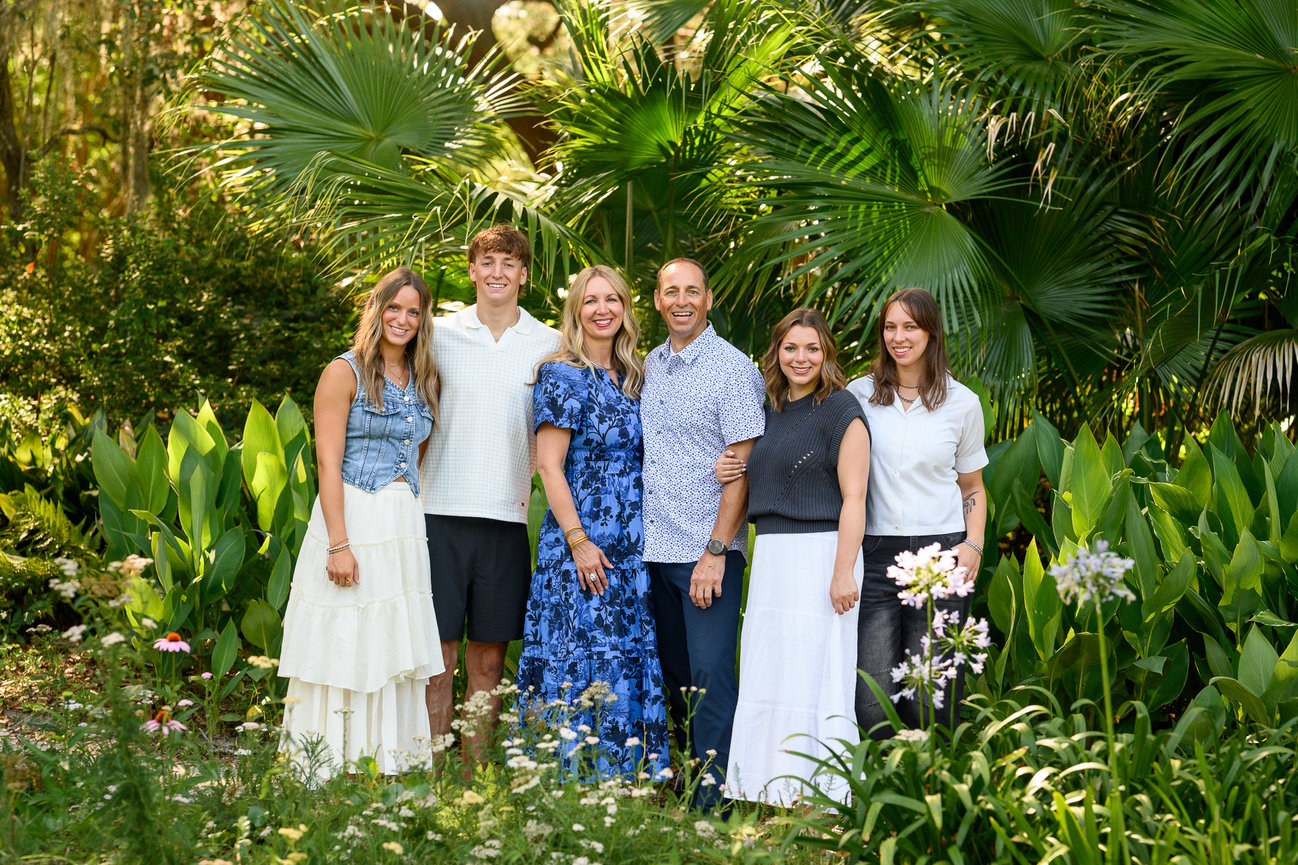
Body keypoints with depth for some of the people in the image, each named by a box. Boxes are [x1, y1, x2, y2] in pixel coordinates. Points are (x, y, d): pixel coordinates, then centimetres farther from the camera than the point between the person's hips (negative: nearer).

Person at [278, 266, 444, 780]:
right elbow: (328, 462, -10)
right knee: (344, 650, -4)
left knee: (393, 653, 7)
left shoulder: (422, 381, 14)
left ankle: (390, 766, 13)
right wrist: (339, 543, -18)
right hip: (352, 519, -6)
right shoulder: (345, 373, -4)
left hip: (405, 526, 6)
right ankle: (326, 772, 2)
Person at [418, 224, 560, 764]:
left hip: (508, 517, 1)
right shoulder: (441, 336, 5)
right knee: (437, 656, -1)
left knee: (488, 660, 6)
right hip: (441, 512, -1)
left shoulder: (548, 345, 7)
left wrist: (531, 488, 1)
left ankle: (474, 775, 14)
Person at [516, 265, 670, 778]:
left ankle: (622, 777, 12)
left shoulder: (633, 378, 14)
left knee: (631, 658, 6)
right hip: (581, 545, -7)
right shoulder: (562, 375, -6)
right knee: (584, 663, -7)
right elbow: (548, 465, -11)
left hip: (631, 550, 7)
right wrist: (578, 540, -17)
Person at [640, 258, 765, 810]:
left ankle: (713, 799, -6)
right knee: (674, 675, 12)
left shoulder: (733, 369, -7)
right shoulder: (650, 366, 13)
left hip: (709, 551, -6)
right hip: (654, 548, 7)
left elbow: (741, 467, -11)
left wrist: (715, 551, -17)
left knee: (710, 676, -9)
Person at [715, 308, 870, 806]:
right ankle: (773, 794, 13)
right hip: (771, 558, 8)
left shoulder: (841, 411, -6)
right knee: (767, 677, 7)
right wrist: (729, 473, 6)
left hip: (820, 554, -8)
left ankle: (821, 797, -2)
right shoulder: (771, 412, 16)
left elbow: (853, 498, -12)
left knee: (814, 676, -8)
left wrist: (844, 571, -20)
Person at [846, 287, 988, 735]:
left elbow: (972, 486, 16)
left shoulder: (962, 403, 7)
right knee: (872, 702, -8)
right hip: (874, 554, 0)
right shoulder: (859, 395, 7)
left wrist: (973, 546, 1)